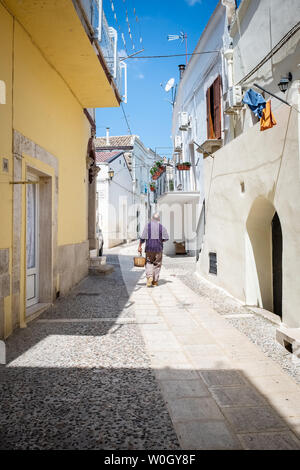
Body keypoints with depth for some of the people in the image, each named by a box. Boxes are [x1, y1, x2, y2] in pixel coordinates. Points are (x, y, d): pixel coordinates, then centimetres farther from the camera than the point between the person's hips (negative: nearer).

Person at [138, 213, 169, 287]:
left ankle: (149, 277, -10)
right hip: (158, 248, 0)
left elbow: (143, 237, -7)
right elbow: (166, 238, -3)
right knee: (157, 264, 10)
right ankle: (155, 281, 12)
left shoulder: (147, 225, -1)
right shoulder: (161, 227, 1)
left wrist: (139, 246, -2)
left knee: (149, 263, 12)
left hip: (149, 247, 0)